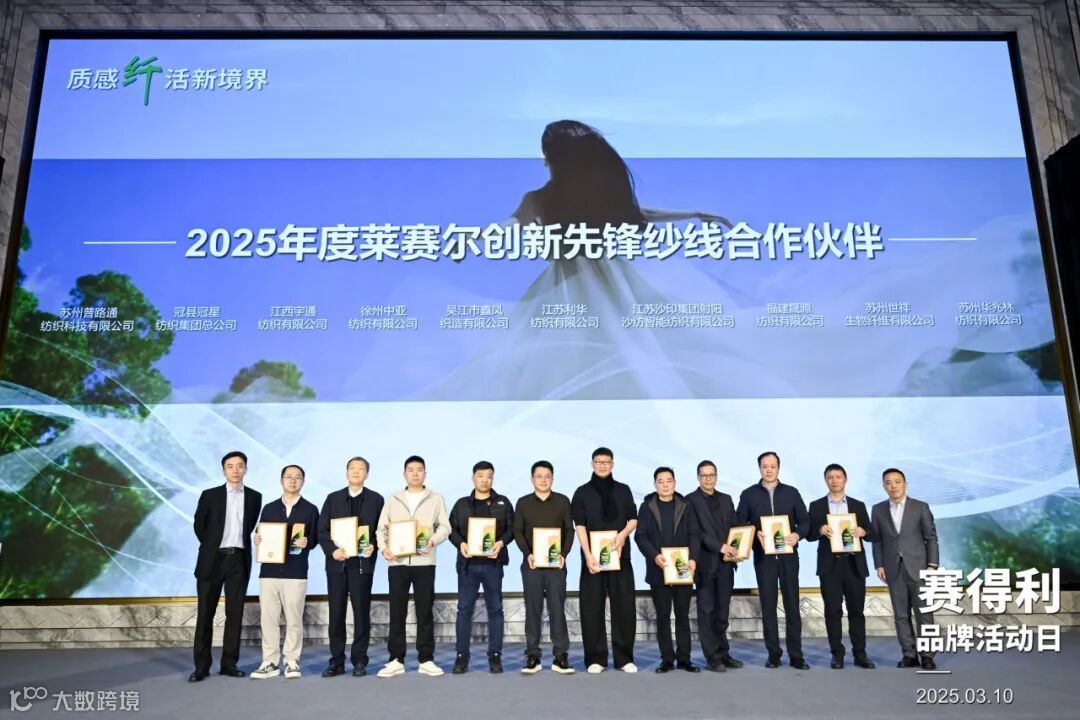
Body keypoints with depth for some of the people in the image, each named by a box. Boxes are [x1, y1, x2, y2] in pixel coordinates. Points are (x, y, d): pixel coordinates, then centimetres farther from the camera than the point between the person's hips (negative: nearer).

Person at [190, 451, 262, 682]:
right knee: (205, 613, 1)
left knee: (235, 613, 3)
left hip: (239, 559, 1)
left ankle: (229, 663, 11)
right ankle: (202, 665, 8)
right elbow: (199, 525, 10)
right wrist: (210, 546, 11)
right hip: (213, 559, -1)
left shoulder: (254, 497, 6)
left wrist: (240, 545, 11)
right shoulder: (210, 495, 2)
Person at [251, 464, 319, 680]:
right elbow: (261, 536, 16)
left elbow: (315, 538, 4)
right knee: (268, 618, 1)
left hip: (296, 572, -2)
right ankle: (270, 662, 9)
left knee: (294, 619, -1)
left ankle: (292, 662, 8)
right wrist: (257, 540, -6)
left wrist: (307, 542, -17)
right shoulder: (269, 509, 17)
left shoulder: (310, 510, 9)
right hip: (269, 570, 3)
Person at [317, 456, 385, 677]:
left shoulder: (376, 499, 7)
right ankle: (336, 661, 13)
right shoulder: (333, 498, 11)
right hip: (336, 562, 2)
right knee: (336, 613, 4)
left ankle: (359, 661, 10)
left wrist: (374, 545, -14)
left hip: (362, 562, -1)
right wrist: (332, 550, -10)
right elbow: (322, 530, 5)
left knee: (361, 613, 1)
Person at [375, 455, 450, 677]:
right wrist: (384, 547, -8)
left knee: (425, 612, 1)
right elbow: (382, 528, 10)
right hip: (397, 562, 1)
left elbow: (445, 527, 4)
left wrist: (432, 541, -15)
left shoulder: (436, 499, 9)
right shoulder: (393, 500, 13)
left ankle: (426, 660, 8)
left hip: (424, 562, -1)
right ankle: (396, 660, 9)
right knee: (396, 612, 2)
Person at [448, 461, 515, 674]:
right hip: (468, 563, 1)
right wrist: (460, 544, -11)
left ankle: (495, 655, 12)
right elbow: (452, 529, 8)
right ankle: (462, 655, 9)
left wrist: (501, 543, -14)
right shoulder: (462, 504, 10)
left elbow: (512, 528, 3)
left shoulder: (503, 503, 7)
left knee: (495, 609, 4)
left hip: (492, 563, -1)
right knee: (464, 609, 2)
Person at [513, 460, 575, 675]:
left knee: (557, 609, -1)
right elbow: (517, 531, 3)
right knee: (533, 610, 4)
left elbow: (570, 530, 4)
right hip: (531, 564, 1)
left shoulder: (563, 501, 5)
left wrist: (563, 554, -10)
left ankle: (561, 656, 4)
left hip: (556, 564, -1)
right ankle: (532, 655, 9)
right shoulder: (523, 502, 6)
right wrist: (527, 554, -11)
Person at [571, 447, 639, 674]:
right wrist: (588, 555, -14)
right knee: (592, 609, 0)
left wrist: (623, 533, -11)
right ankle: (596, 658, 9)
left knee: (625, 607, 1)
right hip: (593, 557, -2)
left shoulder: (623, 490, 11)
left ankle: (624, 657, 11)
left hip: (620, 556, 2)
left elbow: (634, 519, 11)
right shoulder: (582, 492, 4)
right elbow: (580, 527, -3)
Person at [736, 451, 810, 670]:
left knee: (792, 604, 2)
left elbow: (805, 521, 6)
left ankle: (796, 655, 8)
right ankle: (773, 654, 11)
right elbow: (739, 523, 4)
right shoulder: (748, 495, 4)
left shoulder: (791, 493, 6)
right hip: (763, 556, 0)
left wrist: (797, 534, -14)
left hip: (788, 555, 0)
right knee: (768, 605, 3)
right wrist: (755, 533, -14)